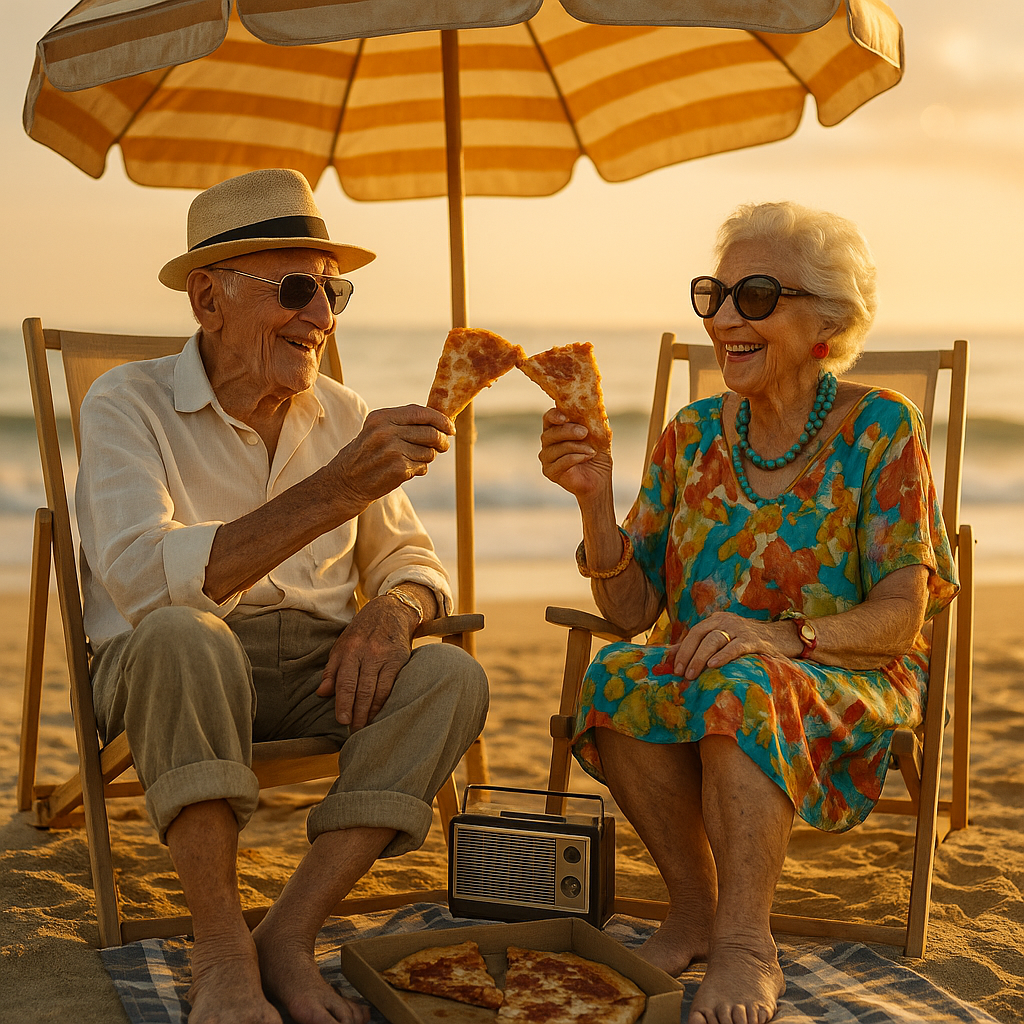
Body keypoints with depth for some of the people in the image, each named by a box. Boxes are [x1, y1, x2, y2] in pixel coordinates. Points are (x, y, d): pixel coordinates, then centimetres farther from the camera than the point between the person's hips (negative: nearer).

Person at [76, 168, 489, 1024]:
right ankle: (222, 949, -27)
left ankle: (290, 937, -23)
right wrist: (336, 491, -33)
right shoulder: (128, 404, -8)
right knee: (184, 635, -37)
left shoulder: (342, 415, 9)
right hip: (168, 669, -4)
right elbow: (144, 580, -26)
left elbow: (411, 560, 12)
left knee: (452, 676, -23)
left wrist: (391, 611, -16)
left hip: (316, 672, 4)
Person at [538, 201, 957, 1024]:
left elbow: (899, 613, -12)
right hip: (703, 672, 4)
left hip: (850, 680, -4)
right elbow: (632, 610, 1)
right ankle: (695, 912, -11)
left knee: (738, 686, -36)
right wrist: (595, 500, -16)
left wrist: (778, 636, -31)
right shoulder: (693, 437, 5)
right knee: (616, 681, -29)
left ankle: (745, 945, -24)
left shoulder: (878, 429, -6)